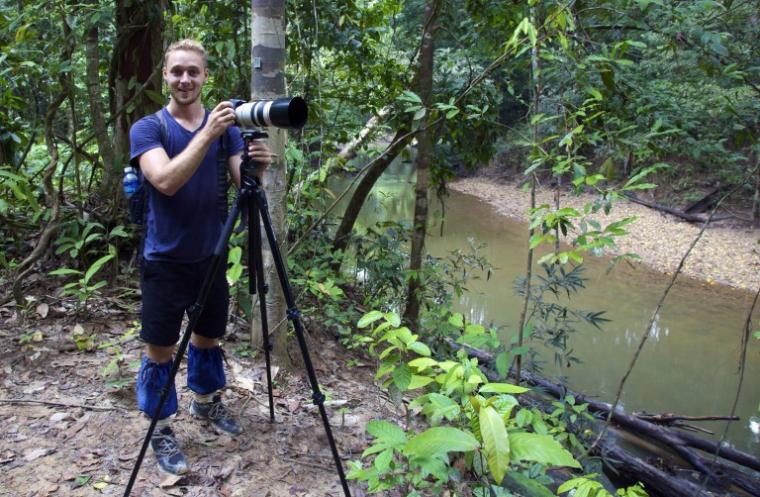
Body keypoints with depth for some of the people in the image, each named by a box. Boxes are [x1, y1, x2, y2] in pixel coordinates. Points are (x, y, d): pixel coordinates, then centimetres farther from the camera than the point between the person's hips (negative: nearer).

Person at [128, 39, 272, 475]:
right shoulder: (148, 128, -8)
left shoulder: (226, 126, 2)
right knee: (161, 348, 3)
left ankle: (207, 401, 41)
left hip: (211, 255, 4)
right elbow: (166, 181, -25)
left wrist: (257, 169, -28)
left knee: (209, 336, 18)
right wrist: (207, 133, -32)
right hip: (165, 259, -3)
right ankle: (161, 430, 20)